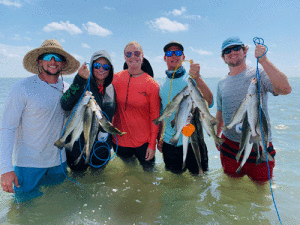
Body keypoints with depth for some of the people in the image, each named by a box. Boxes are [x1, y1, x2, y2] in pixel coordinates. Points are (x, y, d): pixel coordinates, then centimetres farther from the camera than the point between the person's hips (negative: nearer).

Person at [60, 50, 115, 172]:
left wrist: (105, 131, 4)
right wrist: (79, 80, -38)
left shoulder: (111, 88, 2)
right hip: (79, 142, -3)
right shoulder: (83, 85, -13)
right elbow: (65, 105, -31)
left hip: (102, 143, 4)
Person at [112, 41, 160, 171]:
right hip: (119, 139, 2)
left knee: (149, 170, 12)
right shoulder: (116, 78, -4)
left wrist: (152, 144, -8)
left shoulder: (152, 84, -10)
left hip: (143, 142, -2)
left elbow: (155, 117, -7)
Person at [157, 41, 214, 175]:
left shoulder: (192, 79, -6)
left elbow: (209, 102, -23)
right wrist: (159, 138, 10)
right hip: (169, 142, 3)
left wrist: (198, 79, -35)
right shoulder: (162, 86, 5)